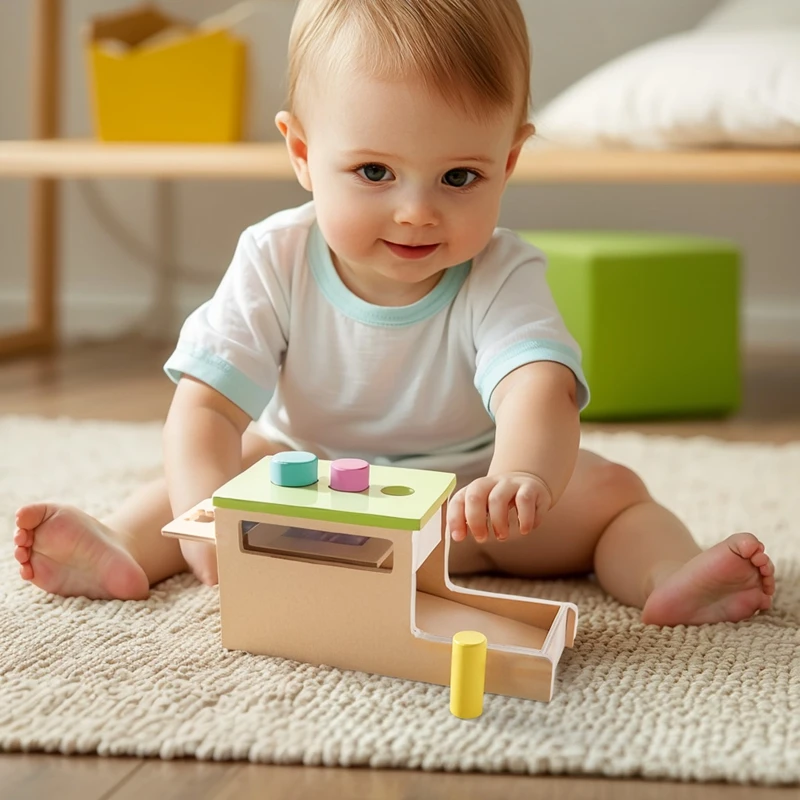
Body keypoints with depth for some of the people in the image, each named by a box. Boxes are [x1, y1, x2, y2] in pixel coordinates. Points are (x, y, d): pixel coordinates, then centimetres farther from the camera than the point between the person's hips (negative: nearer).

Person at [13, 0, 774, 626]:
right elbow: (204, 407, -24)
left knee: (608, 492, -18)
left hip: (465, 500, -1)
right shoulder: (276, 261, -20)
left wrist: (521, 476, -68)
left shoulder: (500, 280, -23)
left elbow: (540, 384, -44)